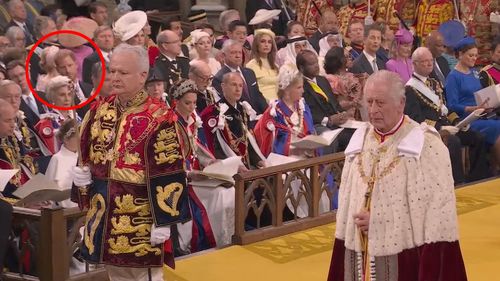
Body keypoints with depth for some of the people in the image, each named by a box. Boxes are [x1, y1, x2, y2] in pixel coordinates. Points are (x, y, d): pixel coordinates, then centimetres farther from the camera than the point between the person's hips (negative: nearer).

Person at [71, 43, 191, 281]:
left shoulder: (159, 119, -14)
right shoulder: (99, 110, 6)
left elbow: (168, 176, -15)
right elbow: (85, 154, 18)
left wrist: (163, 221, -17)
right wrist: (81, 172, -4)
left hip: (140, 221, -6)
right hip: (104, 215, 6)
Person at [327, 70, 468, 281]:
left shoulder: (427, 145, -10)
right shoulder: (359, 140, 8)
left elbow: (437, 211, -14)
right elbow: (346, 199, 10)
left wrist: (378, 221, -15)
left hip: (405, 258, -5)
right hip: (359, 254, 5)